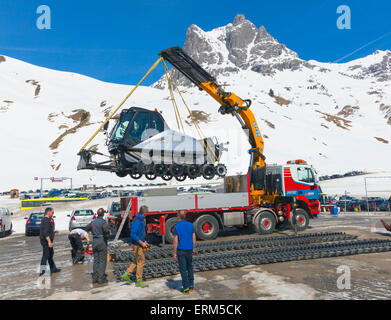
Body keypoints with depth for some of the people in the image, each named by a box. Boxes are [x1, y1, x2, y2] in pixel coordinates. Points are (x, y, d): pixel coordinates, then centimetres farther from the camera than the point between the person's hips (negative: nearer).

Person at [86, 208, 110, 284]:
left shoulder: (93, 222, 8)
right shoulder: (103, 222, -15)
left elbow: (87, 228, 23)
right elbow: (107, 230, -26)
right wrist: (107, 235, -7)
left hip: (94, 242, 7)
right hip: (102, 242, -7)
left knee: (96, 260, 14)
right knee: (102, 261, 1)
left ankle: (95, 278, 18)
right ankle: (101, 278, 4)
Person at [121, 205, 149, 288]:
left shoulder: (142, 220, 10)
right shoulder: (136, 221, -21)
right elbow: (133, 234, -26)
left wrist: (144, 241, 14)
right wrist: (141, 243, -22)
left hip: (140, 243, 10)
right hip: (137, 244, -10)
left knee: (138, 261, 16)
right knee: (141, 261, -2)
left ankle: (126, 274, 22)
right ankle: (139, 281, 8)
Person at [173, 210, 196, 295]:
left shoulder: (176, 227, -12)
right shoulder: (190, 225, 1)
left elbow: (175, 241, -12)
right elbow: (194, 238, 6)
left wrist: (175, 253, -5)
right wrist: (193, 248, 17)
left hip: (181, 250, -4)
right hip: (189, 250, 4)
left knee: (183, 269, 3)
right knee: (190, 267, 20)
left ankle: (186, 288, 8)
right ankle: (191, 285, 26)